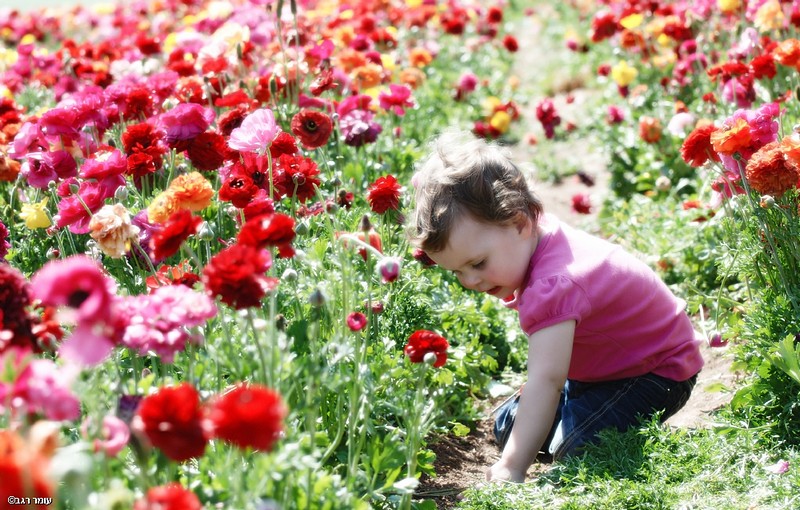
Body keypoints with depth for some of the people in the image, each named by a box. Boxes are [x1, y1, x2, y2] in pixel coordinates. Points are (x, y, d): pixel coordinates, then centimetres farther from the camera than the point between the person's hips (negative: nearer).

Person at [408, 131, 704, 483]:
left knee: (574, 447, -29)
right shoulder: (529, 238, -11)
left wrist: (510, 470, -51)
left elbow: (546, 380, -47)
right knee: (510, 425, 7)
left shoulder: (552, 286, -40)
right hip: (598, 367, 10)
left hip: (658, 373, -10)